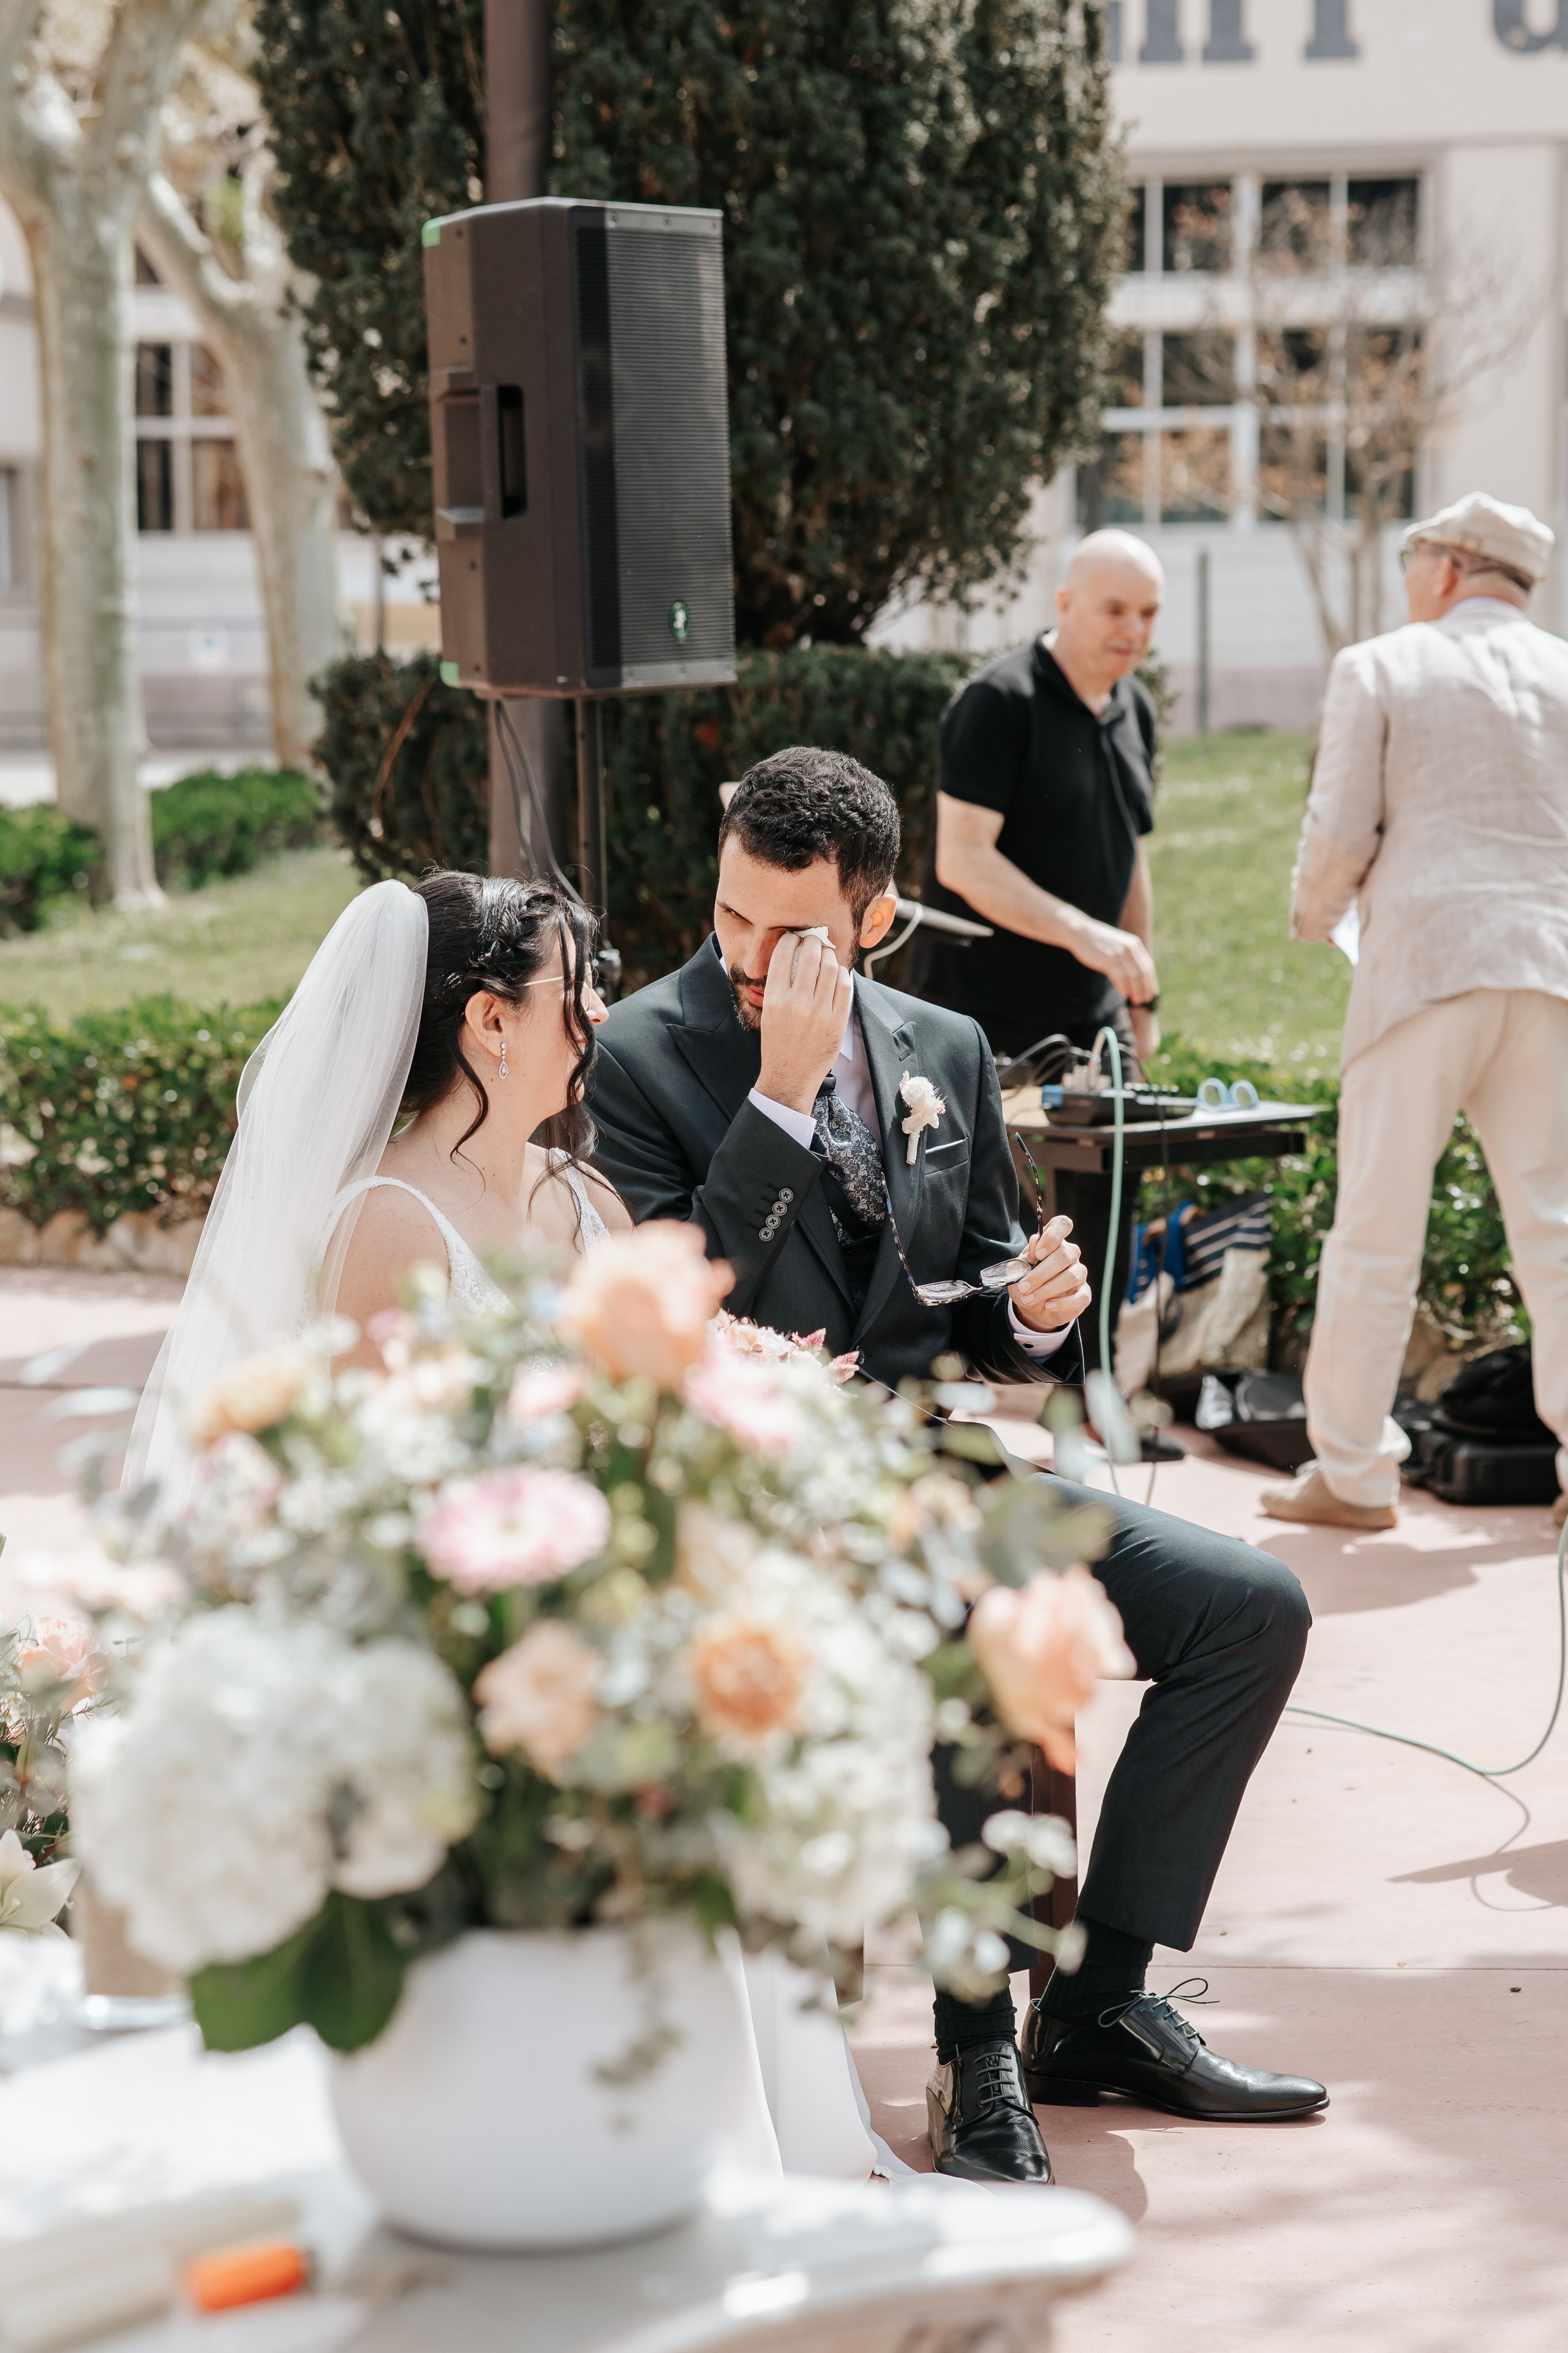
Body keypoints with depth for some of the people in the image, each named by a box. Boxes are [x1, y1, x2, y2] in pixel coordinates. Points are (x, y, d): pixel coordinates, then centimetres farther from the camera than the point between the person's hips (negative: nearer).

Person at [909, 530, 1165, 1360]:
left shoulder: (1134, 712, 12)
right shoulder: (1000, 702, -12)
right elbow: (962, 859, -20)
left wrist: (1144, 1000, 19)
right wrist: (1083, 933, -28)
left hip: (1087, 1012, 7)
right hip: (984, 1016, -7)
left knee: (1105, 1214, 5)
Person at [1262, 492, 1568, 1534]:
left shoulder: (1379, 668, 1)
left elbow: (1339, 835, -3)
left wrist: (1314, 916, 16)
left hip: (1424, 961, -3)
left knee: (1378, 1226, 3)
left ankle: (1352, 1474, 7)